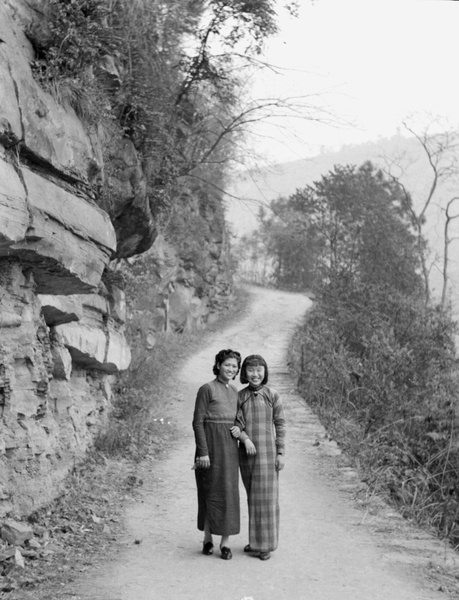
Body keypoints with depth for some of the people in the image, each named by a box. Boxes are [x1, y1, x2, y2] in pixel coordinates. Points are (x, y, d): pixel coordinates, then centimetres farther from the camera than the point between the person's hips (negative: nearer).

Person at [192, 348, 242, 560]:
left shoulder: (234, 391, 13)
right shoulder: (207, 389, -7)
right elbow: (197, 422, -10)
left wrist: (238, 429, -2)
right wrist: (202, 452, -16)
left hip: (229, 447, 6)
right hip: (210, 444, -6)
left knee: (229, 492, 3)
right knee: (210, 491, 2)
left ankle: (225, 542, 8)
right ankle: (207, 538, 16)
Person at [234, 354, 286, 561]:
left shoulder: (272, 396, -4)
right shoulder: (239, 397, 4)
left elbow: (280, 426, -2)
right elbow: (237, 423, -1)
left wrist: (281, 454, -6)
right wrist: (244, 437, -21)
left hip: (267, 452, -3)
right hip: (246, 453, 3)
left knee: (266, 497, -1)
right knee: (252, 497, 13)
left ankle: (266, 545, 8)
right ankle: (255, 539, 26)